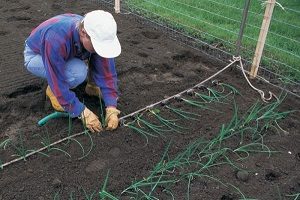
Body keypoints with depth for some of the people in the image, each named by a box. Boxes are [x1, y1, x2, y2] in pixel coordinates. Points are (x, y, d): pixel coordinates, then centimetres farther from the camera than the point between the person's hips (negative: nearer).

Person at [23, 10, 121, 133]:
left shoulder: (99, 35, -25)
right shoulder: (56, 39, -42)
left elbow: (106, 72, -21)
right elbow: (58, 81, -36)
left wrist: (111, 108, -28)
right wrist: (83, 112, -34)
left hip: (69, 54, 5)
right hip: (36, 56, -4)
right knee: (77, 72, -34)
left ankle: (92, 84, 3)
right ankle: (53, 91, -5)